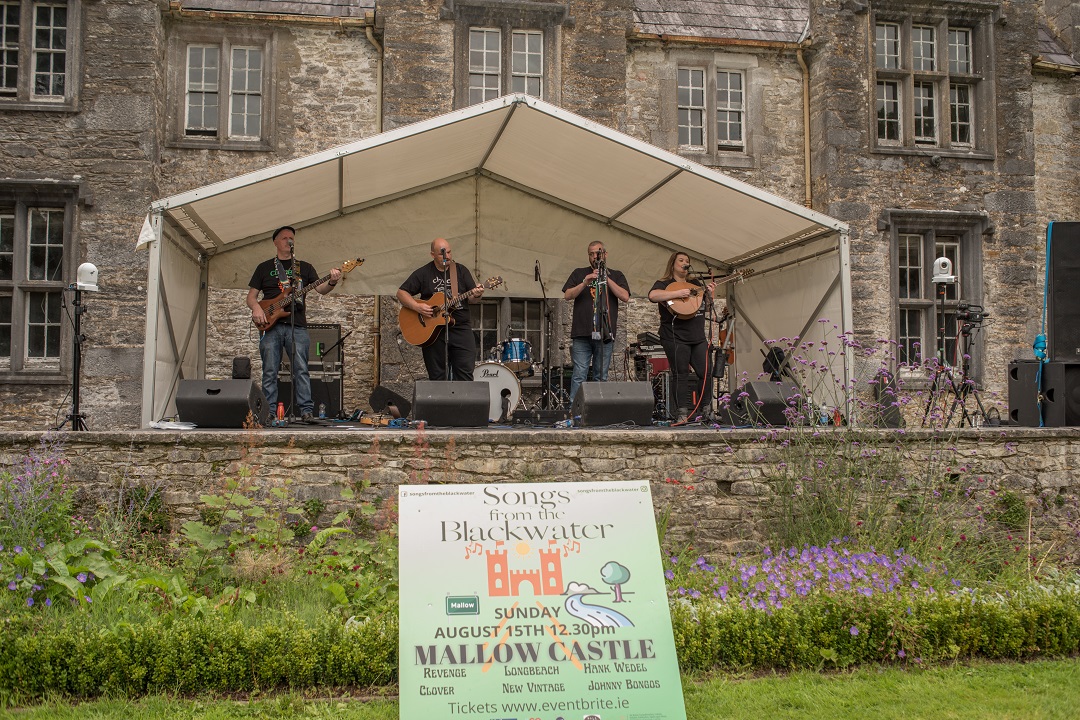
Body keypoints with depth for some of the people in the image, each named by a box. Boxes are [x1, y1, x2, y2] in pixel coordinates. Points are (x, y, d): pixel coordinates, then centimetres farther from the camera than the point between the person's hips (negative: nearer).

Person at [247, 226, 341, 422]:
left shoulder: (305, 267, 16)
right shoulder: (264, 267, 16)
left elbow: (320, 289, 3)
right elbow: (251, 295, 14)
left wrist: (331, 283, -20)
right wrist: (256, 308, -8)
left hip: (297, 326, 0)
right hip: (270, 325, 0)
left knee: (301, 369, -8)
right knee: (269, 372, -1)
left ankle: (307, 410, -8)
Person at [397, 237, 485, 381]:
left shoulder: (461, 270, 8)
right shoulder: (423, 273, 2)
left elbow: (472, 292, 3)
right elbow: (401, 293, 1)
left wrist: (476, 293, -22)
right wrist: (417, 307, -15)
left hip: (461, 328, 1)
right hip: (432, 330, -1)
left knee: (466, 373, -4)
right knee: (437, 377, 4)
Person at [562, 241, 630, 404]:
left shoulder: (616, 275, 14)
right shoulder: (579, 274, 14)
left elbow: (625, 297, -2)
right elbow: (568, 295, 1)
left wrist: (606, 279, -9)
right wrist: (585, 283, -14)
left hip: (605, 334, 1)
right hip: (582, 334, -1)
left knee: (601, 377, 4)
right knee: (579, 375, -6)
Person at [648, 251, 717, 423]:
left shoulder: (696, 284, 20)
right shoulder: (664, 284, 0)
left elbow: (706, 305, 25)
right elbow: (653, 295, -21)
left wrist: (710, 294, 4)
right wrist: (678, 293, -25)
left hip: (698, 336, 6)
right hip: (675, 337, -6)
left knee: (706, 372, 4)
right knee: (680, 375, -6)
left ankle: (706, 409, 16)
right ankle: (682, 413, -3)